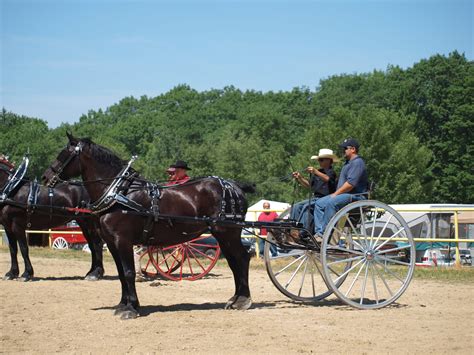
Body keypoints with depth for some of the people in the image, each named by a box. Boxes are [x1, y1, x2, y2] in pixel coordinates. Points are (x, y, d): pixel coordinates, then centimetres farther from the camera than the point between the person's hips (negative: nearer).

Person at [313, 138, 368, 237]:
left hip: (355, 196, -11)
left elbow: (351, 183, -23)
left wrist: (336, 194, -17)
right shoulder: (348, 162, 23)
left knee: (331, 203, -32)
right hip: (343, 194, 11)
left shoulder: (357, 162, -12)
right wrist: (335, 193, 11)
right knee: (319, 203, -1)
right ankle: (319, 232, -10)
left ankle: (324, 234, -28)